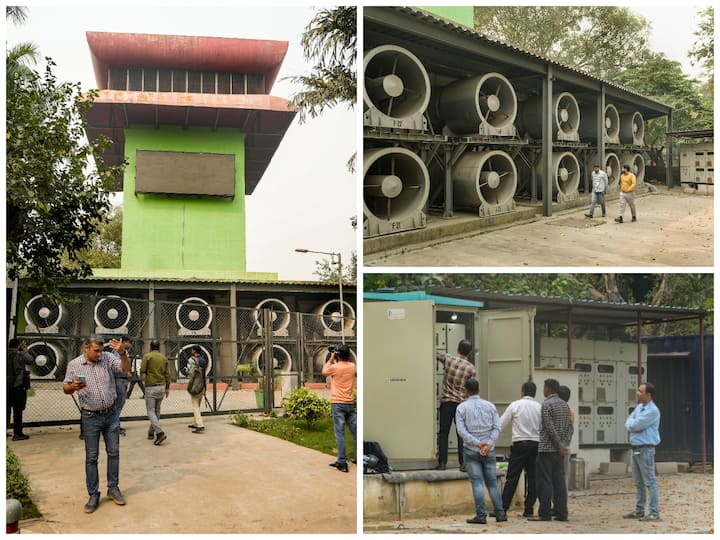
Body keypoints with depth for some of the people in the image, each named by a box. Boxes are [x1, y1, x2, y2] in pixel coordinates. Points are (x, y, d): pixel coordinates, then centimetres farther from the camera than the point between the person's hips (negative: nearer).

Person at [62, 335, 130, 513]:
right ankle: (93, 495, 10)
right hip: (90, 417, -2)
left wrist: (122, 353, -32)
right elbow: (65, 388, 2)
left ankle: (113, 488, 23)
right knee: (91, 457, 2)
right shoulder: (74, 365, -4)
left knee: (113, 452, 9)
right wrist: (73, 387, -22)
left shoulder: (108, 358, -3)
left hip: (111, 414, 2)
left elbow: (126, 368, -14)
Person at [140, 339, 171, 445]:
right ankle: (151, 432, 21)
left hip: (150, 387, -5)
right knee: (157, 410, 14)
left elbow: (142, 371, -10)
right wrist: (167, 388, 15)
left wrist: (144, 376, 14)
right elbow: (167, 374, 7)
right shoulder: (164, 358, 7)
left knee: (151, 411, -5)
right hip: (161, 387, 5)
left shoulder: (147, 356, -7)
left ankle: (160, 432, -20)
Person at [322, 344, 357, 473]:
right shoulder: (352, 366, 3)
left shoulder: (334, 367, -10)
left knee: (340, 433, -5)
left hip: (338, 404, -5)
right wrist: (336, 360, 19)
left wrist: (331, 359, 14)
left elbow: (324, 372, 11)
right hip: (350, 403, 5)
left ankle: (342, 462, -7)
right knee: (355, 431, 10)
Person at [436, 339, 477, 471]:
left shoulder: (447, 358, -3)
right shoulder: (472, 369, -2)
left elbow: (435, 355, 14)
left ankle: (442, 463, 3)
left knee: (443, 433, 6)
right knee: (462, 434, 5)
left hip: (446, 401, 0)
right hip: (462, 403, 0)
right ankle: (463, 463, 3)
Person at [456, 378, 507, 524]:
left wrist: (477, 443, -12)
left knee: (477, 483, -1)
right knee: (492, 482, 11)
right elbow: (497, 427, -4)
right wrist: (489, 444, -10)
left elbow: (462, 430, -11)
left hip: (471, 450, -2)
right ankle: (500, 513, 11)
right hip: (489, 451, 2)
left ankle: (481, 515, -5)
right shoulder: (490, 406, 5)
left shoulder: (461, 408, -2)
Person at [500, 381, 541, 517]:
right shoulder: (540, 407, 5)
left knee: (512, 478, -3)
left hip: (520, 445, -2)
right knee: (532, 478, 8)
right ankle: (529, 509, 8)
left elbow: (501, 425, 2)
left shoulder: (515, 405, -1)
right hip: (536, 444, 2)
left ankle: (502, 509, -4)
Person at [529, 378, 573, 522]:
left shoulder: (546, 404, -10)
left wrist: (560, 446, -12)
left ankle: (544, 514, -4)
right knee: (559, 481, 8)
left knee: (545, 482, -4)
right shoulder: (565, 405, 13)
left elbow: (550, 428, -16)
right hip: (559, 451, 7)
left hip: (546, 449, -7)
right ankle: (562, 513, 8)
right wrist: (565, 444, 7)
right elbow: (570, 427, 11)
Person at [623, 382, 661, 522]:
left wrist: (632, 423, 1)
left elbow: (634, 425, -19)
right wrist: (634, 425, -10)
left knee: (650, 482, -6)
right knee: (638, 482, 14)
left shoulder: (652, 411, -15)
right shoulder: (639, 407, 14)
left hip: (646, 449, -9)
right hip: (636, 448, 9)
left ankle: (654, 513, -3)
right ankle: (639, 511, 22)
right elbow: (628, 424, 9)